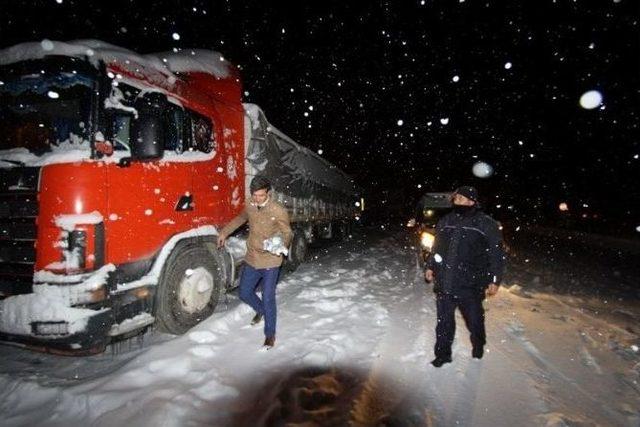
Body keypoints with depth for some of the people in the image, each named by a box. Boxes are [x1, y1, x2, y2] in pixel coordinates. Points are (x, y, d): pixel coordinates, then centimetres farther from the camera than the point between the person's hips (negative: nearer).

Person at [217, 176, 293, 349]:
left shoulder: (279, 211, -19)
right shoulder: (249, 206, -4)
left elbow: (287, 233, -10)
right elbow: (240, 219, 18)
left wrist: (282, 245, -31)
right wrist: (224, 233, 17)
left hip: (270, 262, -6)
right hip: (251, 260, 6)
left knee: (268, 299, -2)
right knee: (244, 293, 17)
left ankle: (270, 334, 19)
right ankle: (261, 310, 48)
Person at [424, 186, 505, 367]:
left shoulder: (486, 224, -6)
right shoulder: (445, 221, 7)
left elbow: (497, 254, -4)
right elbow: (436, 248, 18)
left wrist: (495, 280, -7)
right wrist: (430, 266, 13)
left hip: (471, 285, -3)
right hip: (444, 283, 3)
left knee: (474, 319, 15)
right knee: (444, 321, 7)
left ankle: (478, 346, 43)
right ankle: (443, 354, 23)